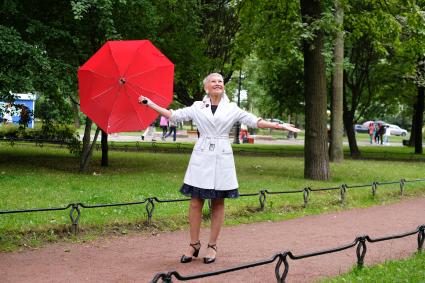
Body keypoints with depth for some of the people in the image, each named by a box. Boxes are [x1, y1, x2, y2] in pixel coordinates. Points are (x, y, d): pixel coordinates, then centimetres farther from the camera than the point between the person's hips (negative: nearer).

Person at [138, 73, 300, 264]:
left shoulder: (232, 109, 8)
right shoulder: (197, 107, 9)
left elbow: (254, 121, 3)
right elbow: (174, 115, 9)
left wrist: (280, 126, -6)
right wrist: (150, 104, 5)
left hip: (222, 157, 0)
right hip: (201, 157, 0)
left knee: (218, 203, 3)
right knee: (196, 201, -3)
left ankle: (212, 246, 10)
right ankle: (194, 244, 7)